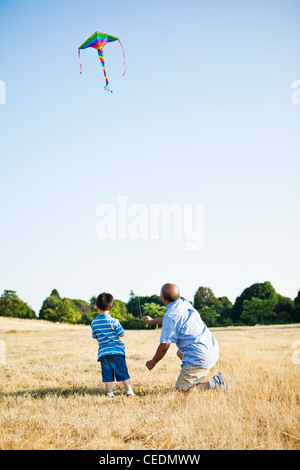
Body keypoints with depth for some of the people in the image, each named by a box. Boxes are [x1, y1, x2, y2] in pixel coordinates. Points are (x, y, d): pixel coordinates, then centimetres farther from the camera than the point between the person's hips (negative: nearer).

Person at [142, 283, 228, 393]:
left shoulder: (171, 315, -19)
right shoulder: (184, 304, 8)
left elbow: (164, 346, -14)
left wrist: (152, 362, 4)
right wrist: (152, 321, 47)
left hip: (199, 358, -10)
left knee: (181, 389, -2)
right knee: (180, 353, 35)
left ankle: (214, 383, -9)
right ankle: (198, 382, 24)